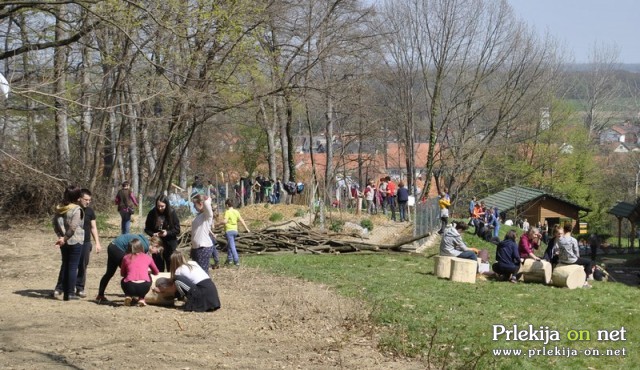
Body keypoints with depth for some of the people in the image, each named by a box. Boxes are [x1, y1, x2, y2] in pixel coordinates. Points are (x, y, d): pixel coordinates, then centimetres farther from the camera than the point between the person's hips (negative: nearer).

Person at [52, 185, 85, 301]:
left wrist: (60, 236, 0)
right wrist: (64, 238, -12)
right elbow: (73, 227, -22)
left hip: (64, 242, 6)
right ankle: (71, 293, 2)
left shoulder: (59, 208, 6)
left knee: (65, 265, 14)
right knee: (73, 267, 0)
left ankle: (65, 292, 16)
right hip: (75, 241, -6)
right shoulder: (77, 209, -15)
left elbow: (55, 223, 5)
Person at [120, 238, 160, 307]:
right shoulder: (147, 257, 20)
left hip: (130, 287, 1)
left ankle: (128, 296, 13)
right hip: (144, 287, -1)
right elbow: (156, 272, 34)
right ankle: (141, 298, 20)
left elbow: (122, 274, 27)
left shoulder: (126, 257, 17)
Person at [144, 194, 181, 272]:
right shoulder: (152, 213, -6)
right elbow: (147, 229, 2)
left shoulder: (172, 213, -10)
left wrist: (167, 233, -22)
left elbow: (177, 230, -7)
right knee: (158, 267, 9)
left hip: (170, 243, -1)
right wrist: (153, 234, -17)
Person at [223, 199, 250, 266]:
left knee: (232, 246, -7)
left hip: (229, 231, -7)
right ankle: (229, 259, 26)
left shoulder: (227, 212, -12)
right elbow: (241, 220, 8)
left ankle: (236, 261, -13)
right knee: (229, 245, 23)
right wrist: (246, 228, 15)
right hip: (235, 230, 7)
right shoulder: (236, 211, 7)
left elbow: (225, 221, -23)